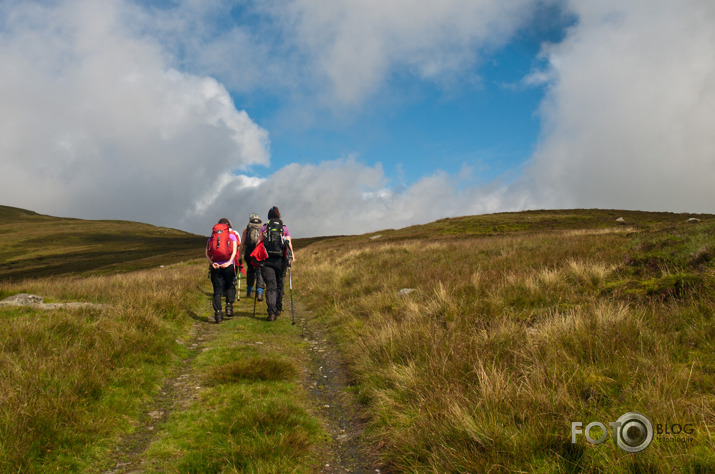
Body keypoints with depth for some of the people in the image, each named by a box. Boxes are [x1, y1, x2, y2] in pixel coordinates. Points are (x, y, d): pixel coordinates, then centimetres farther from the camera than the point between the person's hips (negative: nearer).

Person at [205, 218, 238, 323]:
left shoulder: (212, 237, 15)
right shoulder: (232, 235, 9)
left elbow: (207, 252, 2)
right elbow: (234, 251, -6)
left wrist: (212, 263, -8)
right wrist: (229, 262, -14)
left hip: (215, 266, 2)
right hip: (228, 266, -2)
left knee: (217, 290, 3)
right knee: (230, 286, 17)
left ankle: (217, 312, -8)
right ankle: (229, 305, -2)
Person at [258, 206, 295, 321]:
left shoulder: (264, 228, 6)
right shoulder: (284, 228, 7)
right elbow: (289, 245, -1)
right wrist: (292, 257, 4)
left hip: (267, 260, -1)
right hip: (281, 260, 1)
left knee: (270, 287, -2)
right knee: (279, 285, 18)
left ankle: (271, 312, -15)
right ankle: (278, 309, 29)